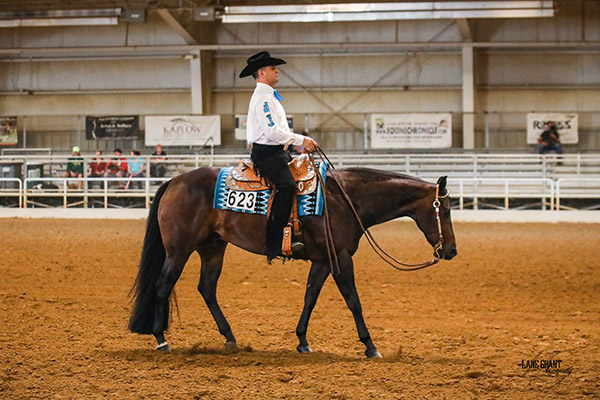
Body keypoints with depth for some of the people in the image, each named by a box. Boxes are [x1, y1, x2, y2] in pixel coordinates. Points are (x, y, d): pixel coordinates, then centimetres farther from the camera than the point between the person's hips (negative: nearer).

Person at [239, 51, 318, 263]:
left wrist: (299, 143, 16)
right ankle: (276, 245, -34)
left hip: (277, 152, 11)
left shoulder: (270, 96, 23)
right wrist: (301, 140, -14)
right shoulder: (262, 98, -11)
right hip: (266, 152, -11)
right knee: (287, 186, -28)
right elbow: (272, 131, -20)